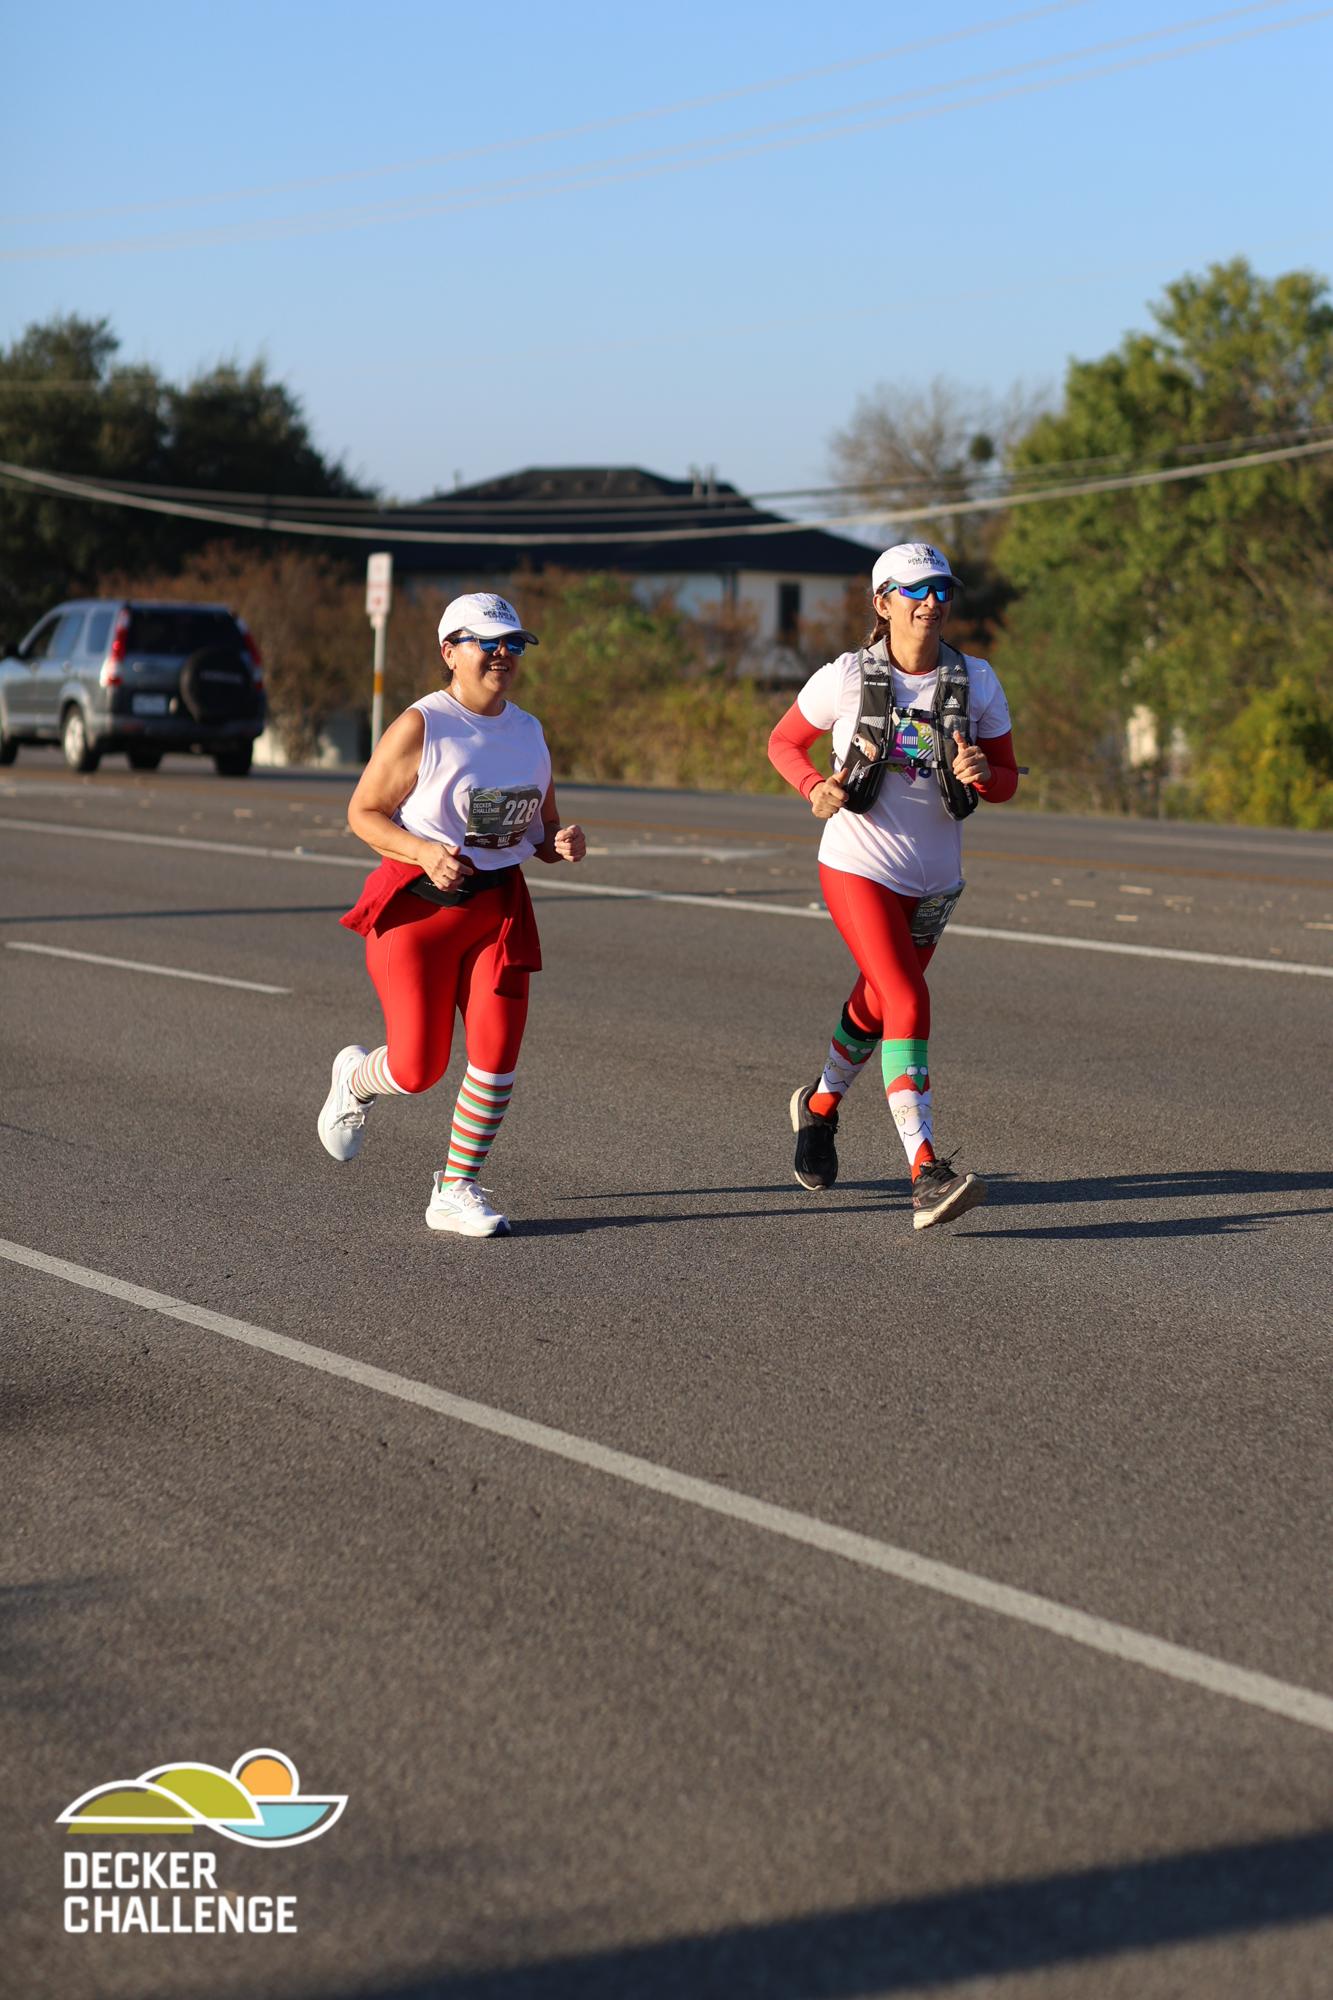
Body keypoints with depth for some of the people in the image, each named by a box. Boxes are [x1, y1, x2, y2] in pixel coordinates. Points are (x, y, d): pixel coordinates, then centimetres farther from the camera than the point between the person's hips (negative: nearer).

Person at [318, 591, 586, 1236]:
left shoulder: (528, 731, 9)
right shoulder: (420, 727, -10)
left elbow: (539, 830, 19)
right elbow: (363, 813, -7)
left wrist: (564, 842, -5)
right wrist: (425, 852, -23)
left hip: (498, 907, 5)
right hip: (418, 904, -5)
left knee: (497, 1052, -7)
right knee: (418, 1069, -3)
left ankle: (456, 1191, 8)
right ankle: (355, 1079, 34)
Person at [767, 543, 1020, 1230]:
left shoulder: (976, 682, -2)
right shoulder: (846, 678, -9)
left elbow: (1007, 782, 3)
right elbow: (783, 742, 5)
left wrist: (981, 775, -20)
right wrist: (814, 787, -15)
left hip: (932, 881, 4)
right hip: (858, 867, -4)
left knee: (874, 1010, 21)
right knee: (909, 1005, -21)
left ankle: (820, 1107, 52)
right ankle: (927, 1177, -27)